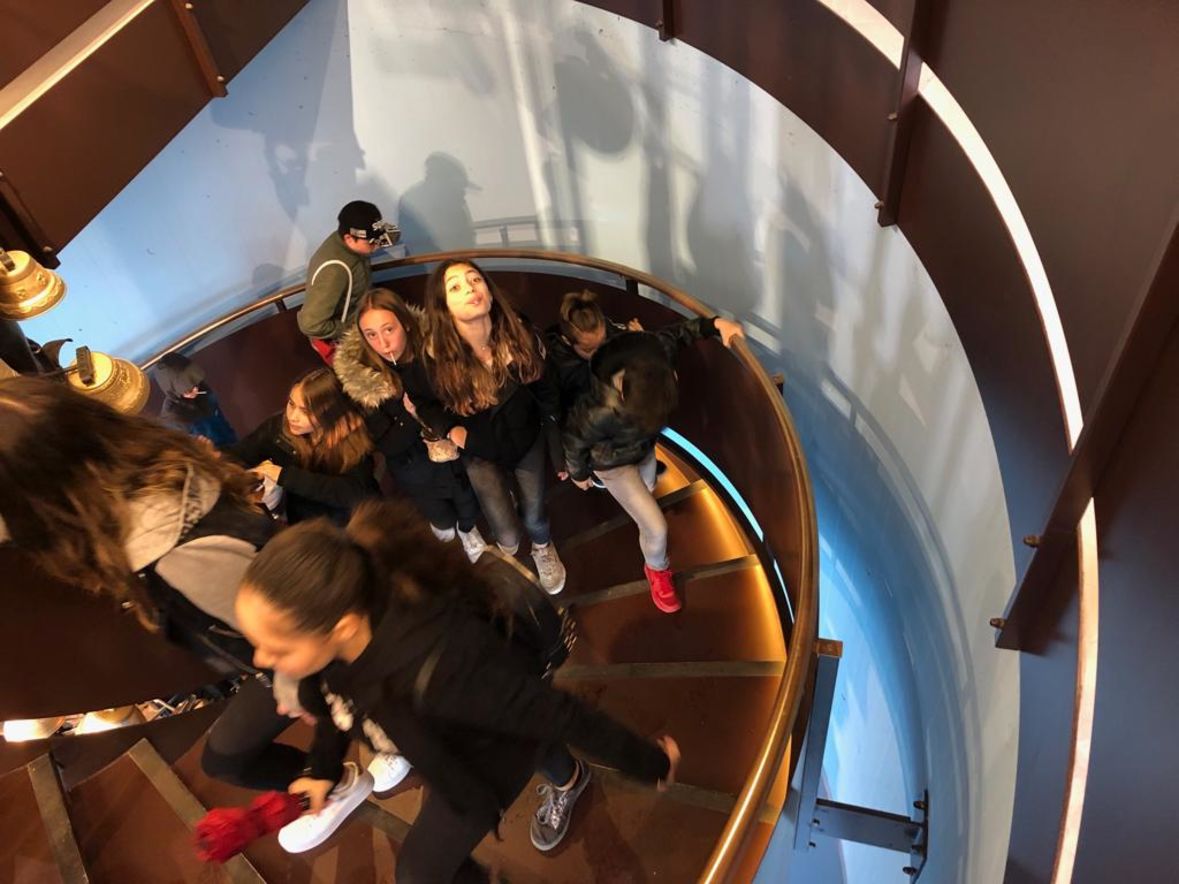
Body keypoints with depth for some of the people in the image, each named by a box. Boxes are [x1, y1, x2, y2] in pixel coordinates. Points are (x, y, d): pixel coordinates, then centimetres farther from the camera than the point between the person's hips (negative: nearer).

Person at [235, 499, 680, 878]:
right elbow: (338, 691, -5)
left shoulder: (437, 669, -50)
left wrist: (653, 765, -21)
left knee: (420, 868, 11)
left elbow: (561, 714, -36)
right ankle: (567, 779, 69)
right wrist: (324, 767, 10)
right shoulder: (330, 612, -30)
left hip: (489, 747, -5)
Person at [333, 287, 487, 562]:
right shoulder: (361, 377, -25)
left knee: (469, 508, 27)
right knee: (444, 529, 23)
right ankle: (442, 521, 59)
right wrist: (412, 415, -36)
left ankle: (468, 530, 62)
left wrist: (420, 412, -30)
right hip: (416, 470, 0)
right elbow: (387, 445, -21)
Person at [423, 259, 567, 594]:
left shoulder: (519, 334, -23)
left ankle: (543, 548, 58)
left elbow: (547, 396, -10)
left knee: (535, 515, 18)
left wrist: (561, 453, -3)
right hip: (481, 454, -1)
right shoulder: (438, 356, -29)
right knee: (508, 538, 4)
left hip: (527, 441, 1)